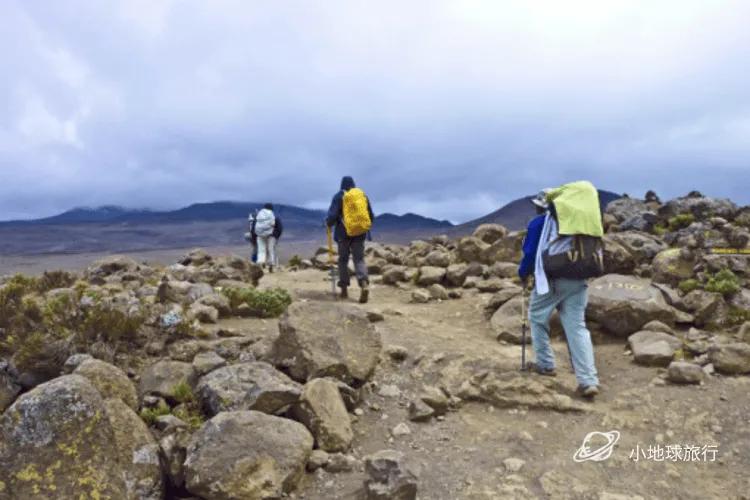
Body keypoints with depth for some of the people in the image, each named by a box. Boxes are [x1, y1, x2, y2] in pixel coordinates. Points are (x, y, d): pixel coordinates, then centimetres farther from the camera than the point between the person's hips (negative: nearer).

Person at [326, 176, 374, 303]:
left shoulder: (339, 196, -3)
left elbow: (333, 215, -11)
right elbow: (371, 217, 10)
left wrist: (328, 223, 10)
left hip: (344, 233, -2)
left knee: (343, 259, 12)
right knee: (359, 259, 1)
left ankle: (344, 288, 14)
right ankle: (364, 284, -23)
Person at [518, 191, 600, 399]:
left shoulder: (537, 223, -2)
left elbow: (530, 253, -4)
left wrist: (523, 274, 12)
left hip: (551, 279, -5)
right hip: (577, 280, 5)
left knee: (537, 318, 16)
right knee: (577, 327, 3)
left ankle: (545, 365, 20)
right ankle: (589, 381, -4)